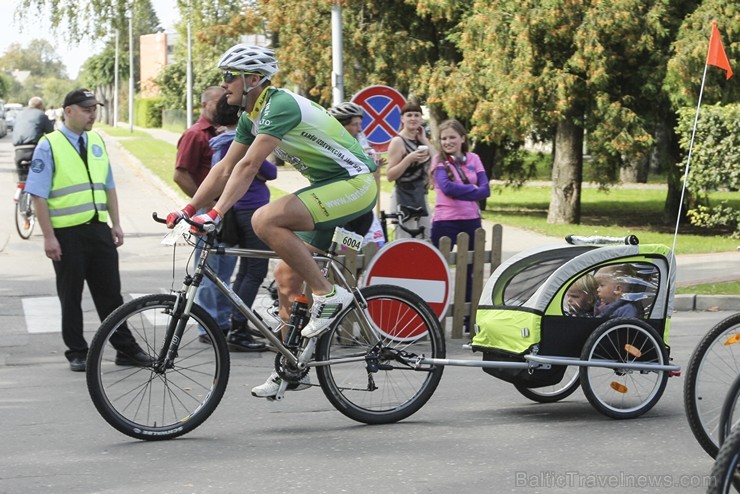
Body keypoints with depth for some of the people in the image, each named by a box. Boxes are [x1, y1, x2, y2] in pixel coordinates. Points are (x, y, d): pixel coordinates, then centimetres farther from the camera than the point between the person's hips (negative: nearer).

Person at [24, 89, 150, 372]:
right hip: (67, 234, -5)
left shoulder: (97, 143, 12)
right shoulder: (49, 146, -6)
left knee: (110, 293, 7)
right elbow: (39, 195, -9)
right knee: (70, 296, 5)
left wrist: (116, 224, 13)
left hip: (99, 229, 5)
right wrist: (49, 236, -13)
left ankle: (126, 348, 13)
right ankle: (77, 353, 15)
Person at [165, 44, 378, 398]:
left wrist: (216, 214, -33)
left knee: (266, 220, -27)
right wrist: (188, 210, 8)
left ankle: (328, 294, -17)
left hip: (354, 183, -10)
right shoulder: (251, 117, 10)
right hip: (330, 186, 10)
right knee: (287, 274, 8)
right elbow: (226, 168, 14)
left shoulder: (280, 105, -20)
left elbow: (249, 167, -28)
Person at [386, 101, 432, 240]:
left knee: (428, 239, 8)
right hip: (404, 197, -8)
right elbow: (390, 175, -14)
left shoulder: (420, 139, 12)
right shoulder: (398, 141, -9)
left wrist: (424, 141, -2)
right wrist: (409, 158, -25)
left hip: (421, 196, 8)